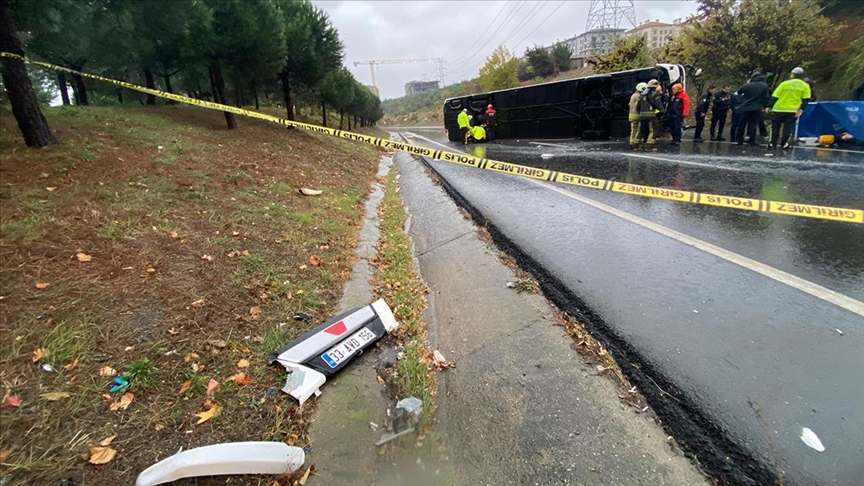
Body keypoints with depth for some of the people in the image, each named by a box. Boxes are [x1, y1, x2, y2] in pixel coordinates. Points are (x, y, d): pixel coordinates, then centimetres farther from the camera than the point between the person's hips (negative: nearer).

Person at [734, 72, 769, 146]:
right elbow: (766, 97, 3)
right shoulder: (765, 86, -1)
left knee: (741, 124, 10)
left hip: (745, 108, 0)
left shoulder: (748, 85, -5)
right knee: (753, 125, 2)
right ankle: (752, 141, -1)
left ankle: (739, 140, 12)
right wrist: (765, 106, 14)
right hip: (757, 108, 0)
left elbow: (738, 92, 10)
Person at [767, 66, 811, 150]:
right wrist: (801, 109, 3)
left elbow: (775, 96, -6)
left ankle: (772, 144, 4)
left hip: (779, 109, -2)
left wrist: (769, 106, -1)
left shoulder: (785, 83, -3)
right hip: (792, 111, 2)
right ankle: (784, 144, 8)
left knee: (775, 127, 6)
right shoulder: (805, 86, 5)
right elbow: (806, 99, 0)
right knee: (787, 128, 8)